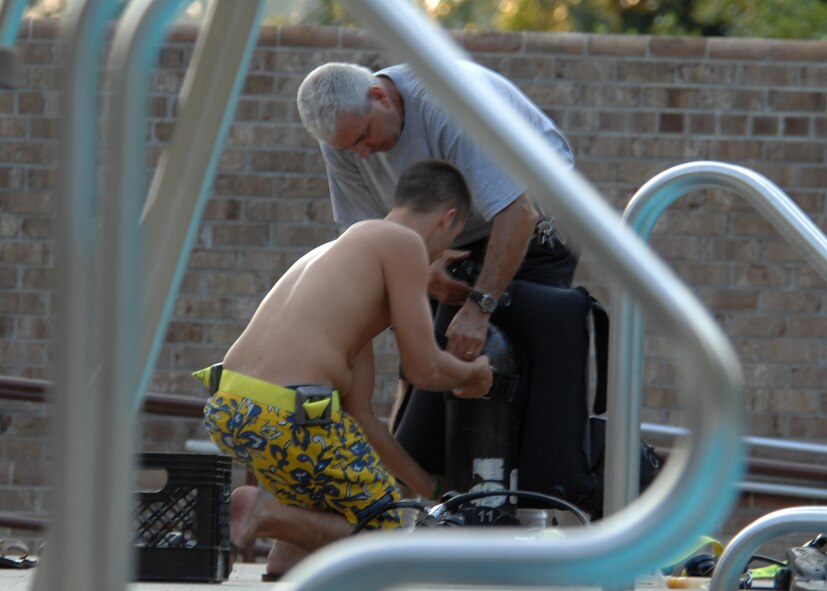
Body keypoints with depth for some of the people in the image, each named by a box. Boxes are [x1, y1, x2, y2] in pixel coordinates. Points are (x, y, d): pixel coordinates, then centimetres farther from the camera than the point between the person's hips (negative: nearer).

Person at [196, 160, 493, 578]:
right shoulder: (404, 244, 3)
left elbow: (359, 415, 30)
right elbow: (424, 368, -1)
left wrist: (428, 488, 35)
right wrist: (473, 375, 22)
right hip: (283, 416, -9)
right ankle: (269, 514, -11)